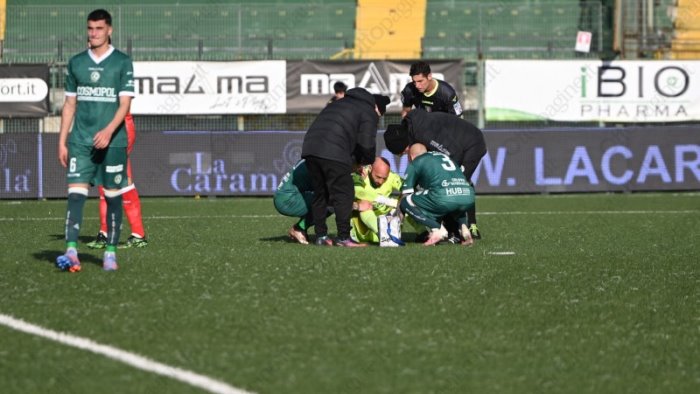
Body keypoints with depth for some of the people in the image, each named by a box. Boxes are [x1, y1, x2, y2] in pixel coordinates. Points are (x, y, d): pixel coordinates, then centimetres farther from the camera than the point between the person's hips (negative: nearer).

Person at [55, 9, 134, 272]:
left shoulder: (122, 63, 0)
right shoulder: (76, 63, 10)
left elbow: (125, 103, -7)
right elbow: (70, 104, 14)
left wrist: (108, 131, -22)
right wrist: (62, 141, 9)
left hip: (113, 141, -2)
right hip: (80, 141, 2)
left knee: (113, 196, 3)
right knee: (75, 194, -10)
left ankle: (110, 253, 12)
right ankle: (71, 253, -18)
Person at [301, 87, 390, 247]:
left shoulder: (341, 103, 34)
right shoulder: (369, 113, 10)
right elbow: (367, 145, 1)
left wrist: (356, 161, 26)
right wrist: (365, 162, 21)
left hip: (310, 146, 8)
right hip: (333, 153, -8)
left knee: (320, 194, 16)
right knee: (343, 194, -3)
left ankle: (321, 236, 17)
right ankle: (343, 237, -7)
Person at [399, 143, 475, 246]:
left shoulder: (415, 163, 18)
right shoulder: (443, 155, 35)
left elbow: (405, 194, 20)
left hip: (444, 198, -6)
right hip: (468, 197, 6)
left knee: (405, 203, 12)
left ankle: (437, 229, -3)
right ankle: (463, 228, 12)